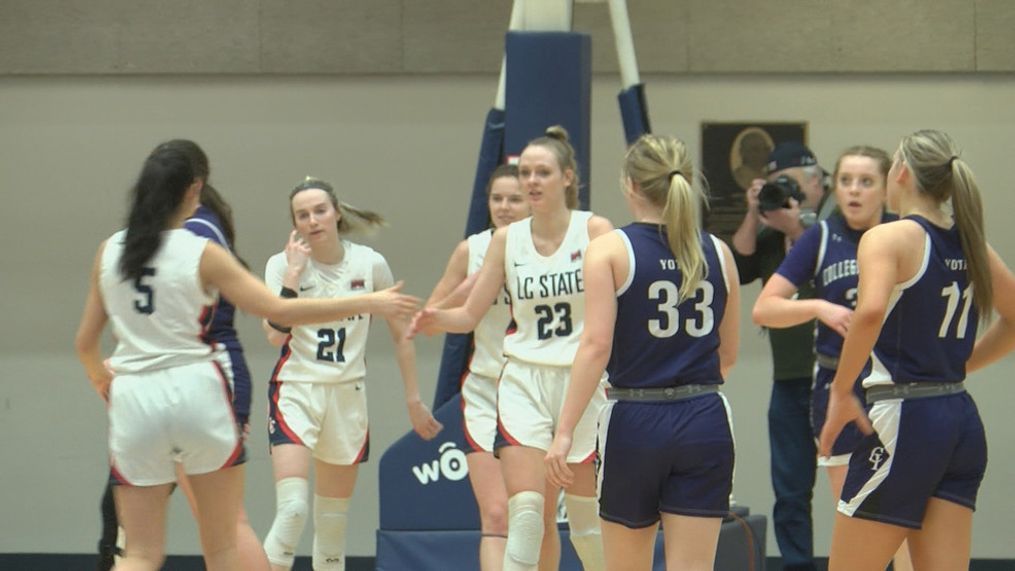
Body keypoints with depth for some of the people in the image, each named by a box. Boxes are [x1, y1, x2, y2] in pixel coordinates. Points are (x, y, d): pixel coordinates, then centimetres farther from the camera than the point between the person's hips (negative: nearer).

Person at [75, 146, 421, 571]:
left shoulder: (108, 252, 7)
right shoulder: (201, 253, -3)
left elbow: (85, 343, 14)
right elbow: (279, 311, -6)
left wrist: (100, 378, 37)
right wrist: (368, 304, 1)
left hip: (134, 397, 2)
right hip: (195, 390, -2)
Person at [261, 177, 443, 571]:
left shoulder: (371, 264, -2)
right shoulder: (283, 264, -7)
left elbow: (401, 334, 9)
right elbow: (275, 334, -21)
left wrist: (413, 400, 10)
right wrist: (293, 273, -21)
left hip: (348, 397, 3)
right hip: (295, 393, -2)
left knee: (333, 520, 8)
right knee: (292, 508, -20)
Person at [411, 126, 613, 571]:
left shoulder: (594, 230, -3)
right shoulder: (507, 239, 6)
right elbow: (469, 315, 8)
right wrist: (437, 319, -13)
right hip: (524, 382, 2)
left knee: (586, 516, 6)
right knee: (526, 510, -11)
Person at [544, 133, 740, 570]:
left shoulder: (609, 250, -5)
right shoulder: (718, 253, 7)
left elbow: (596, 345, -14)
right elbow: (727, 354, 14)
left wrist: (564, 431, -14)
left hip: (634, 422, -2)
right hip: (705, 423, 2)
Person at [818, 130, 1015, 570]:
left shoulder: (888, 238, -10)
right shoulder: (970, 243, 10)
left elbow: (871, 310, -29)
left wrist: (841, 391, -19)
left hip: (903, 422, -7)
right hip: (962, 421, 7)